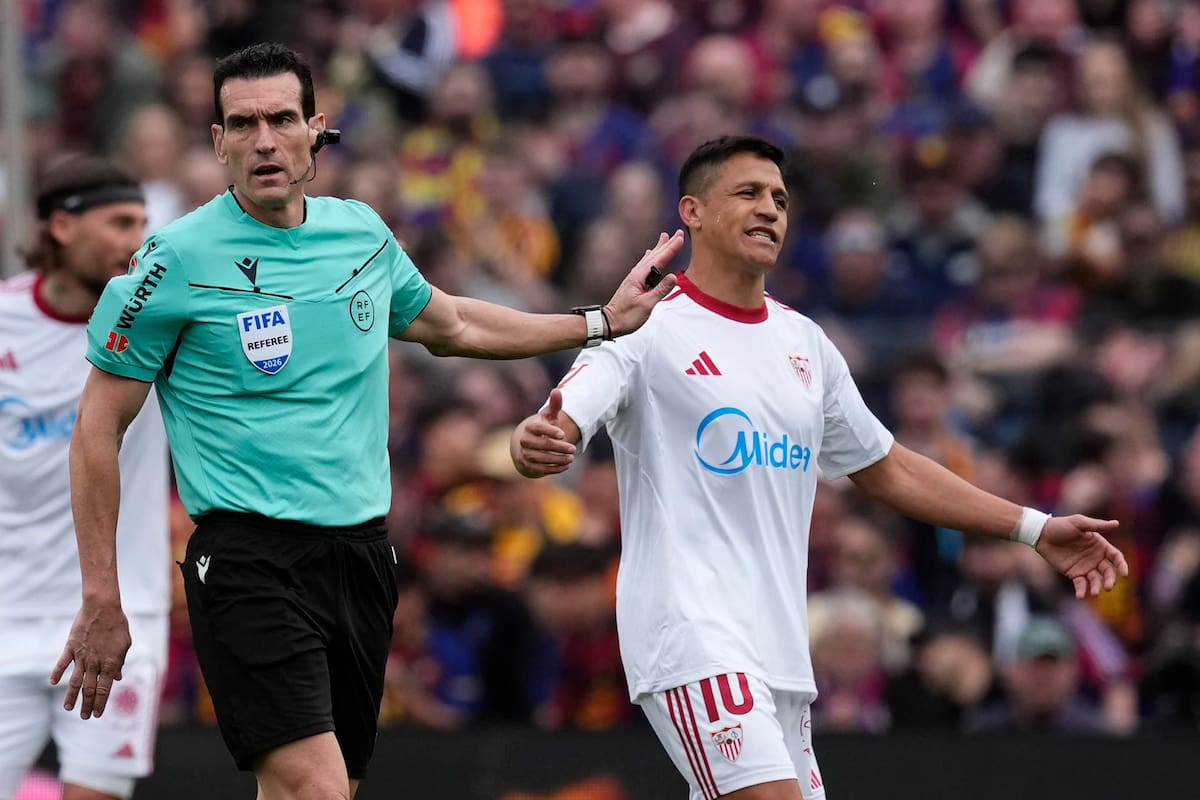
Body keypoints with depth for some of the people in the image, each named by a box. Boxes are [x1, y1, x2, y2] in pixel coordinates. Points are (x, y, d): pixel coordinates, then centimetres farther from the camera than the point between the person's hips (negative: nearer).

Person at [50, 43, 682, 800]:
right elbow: (98, 430, -2)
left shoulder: (361, 230, 9)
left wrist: (601, 321, 30)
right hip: (249, 558, -6)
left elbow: (449, 324, 30)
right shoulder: (178, 258, -7)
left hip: (362, 549, 6)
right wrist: (102, 601, -6)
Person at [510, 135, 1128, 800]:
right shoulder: (647, 328, -4)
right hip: (691, 638, -7)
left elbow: (885, 468, 25)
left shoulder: (803, 341, 17)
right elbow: (555, 432, -16)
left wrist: (1034, 528, 21)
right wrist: (534, 445, -42)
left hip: (781, 648, 7)